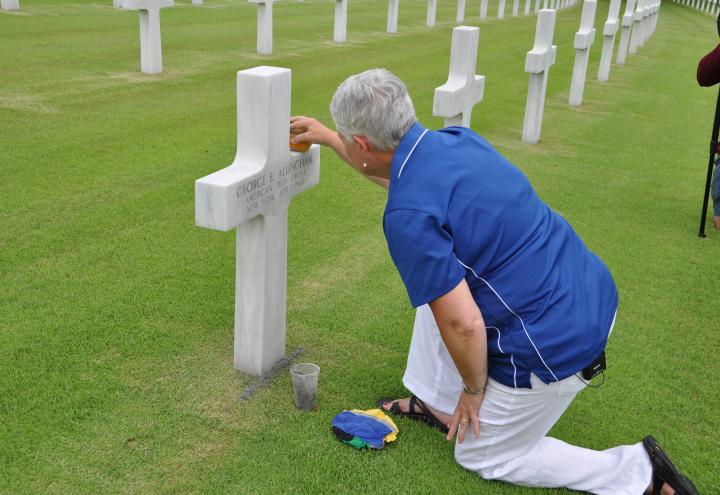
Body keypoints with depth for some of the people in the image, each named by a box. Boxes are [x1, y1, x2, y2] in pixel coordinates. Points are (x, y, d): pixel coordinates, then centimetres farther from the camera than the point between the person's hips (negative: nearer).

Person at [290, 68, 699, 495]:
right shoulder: (456, 138, 2)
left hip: (554, 346, -8)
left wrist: (473, 390, -4)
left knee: (482, 456, 18)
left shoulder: (408, 215, -25)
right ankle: (438, 402, 31)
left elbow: (464, 325, -24)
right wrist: (327, 139, 31)